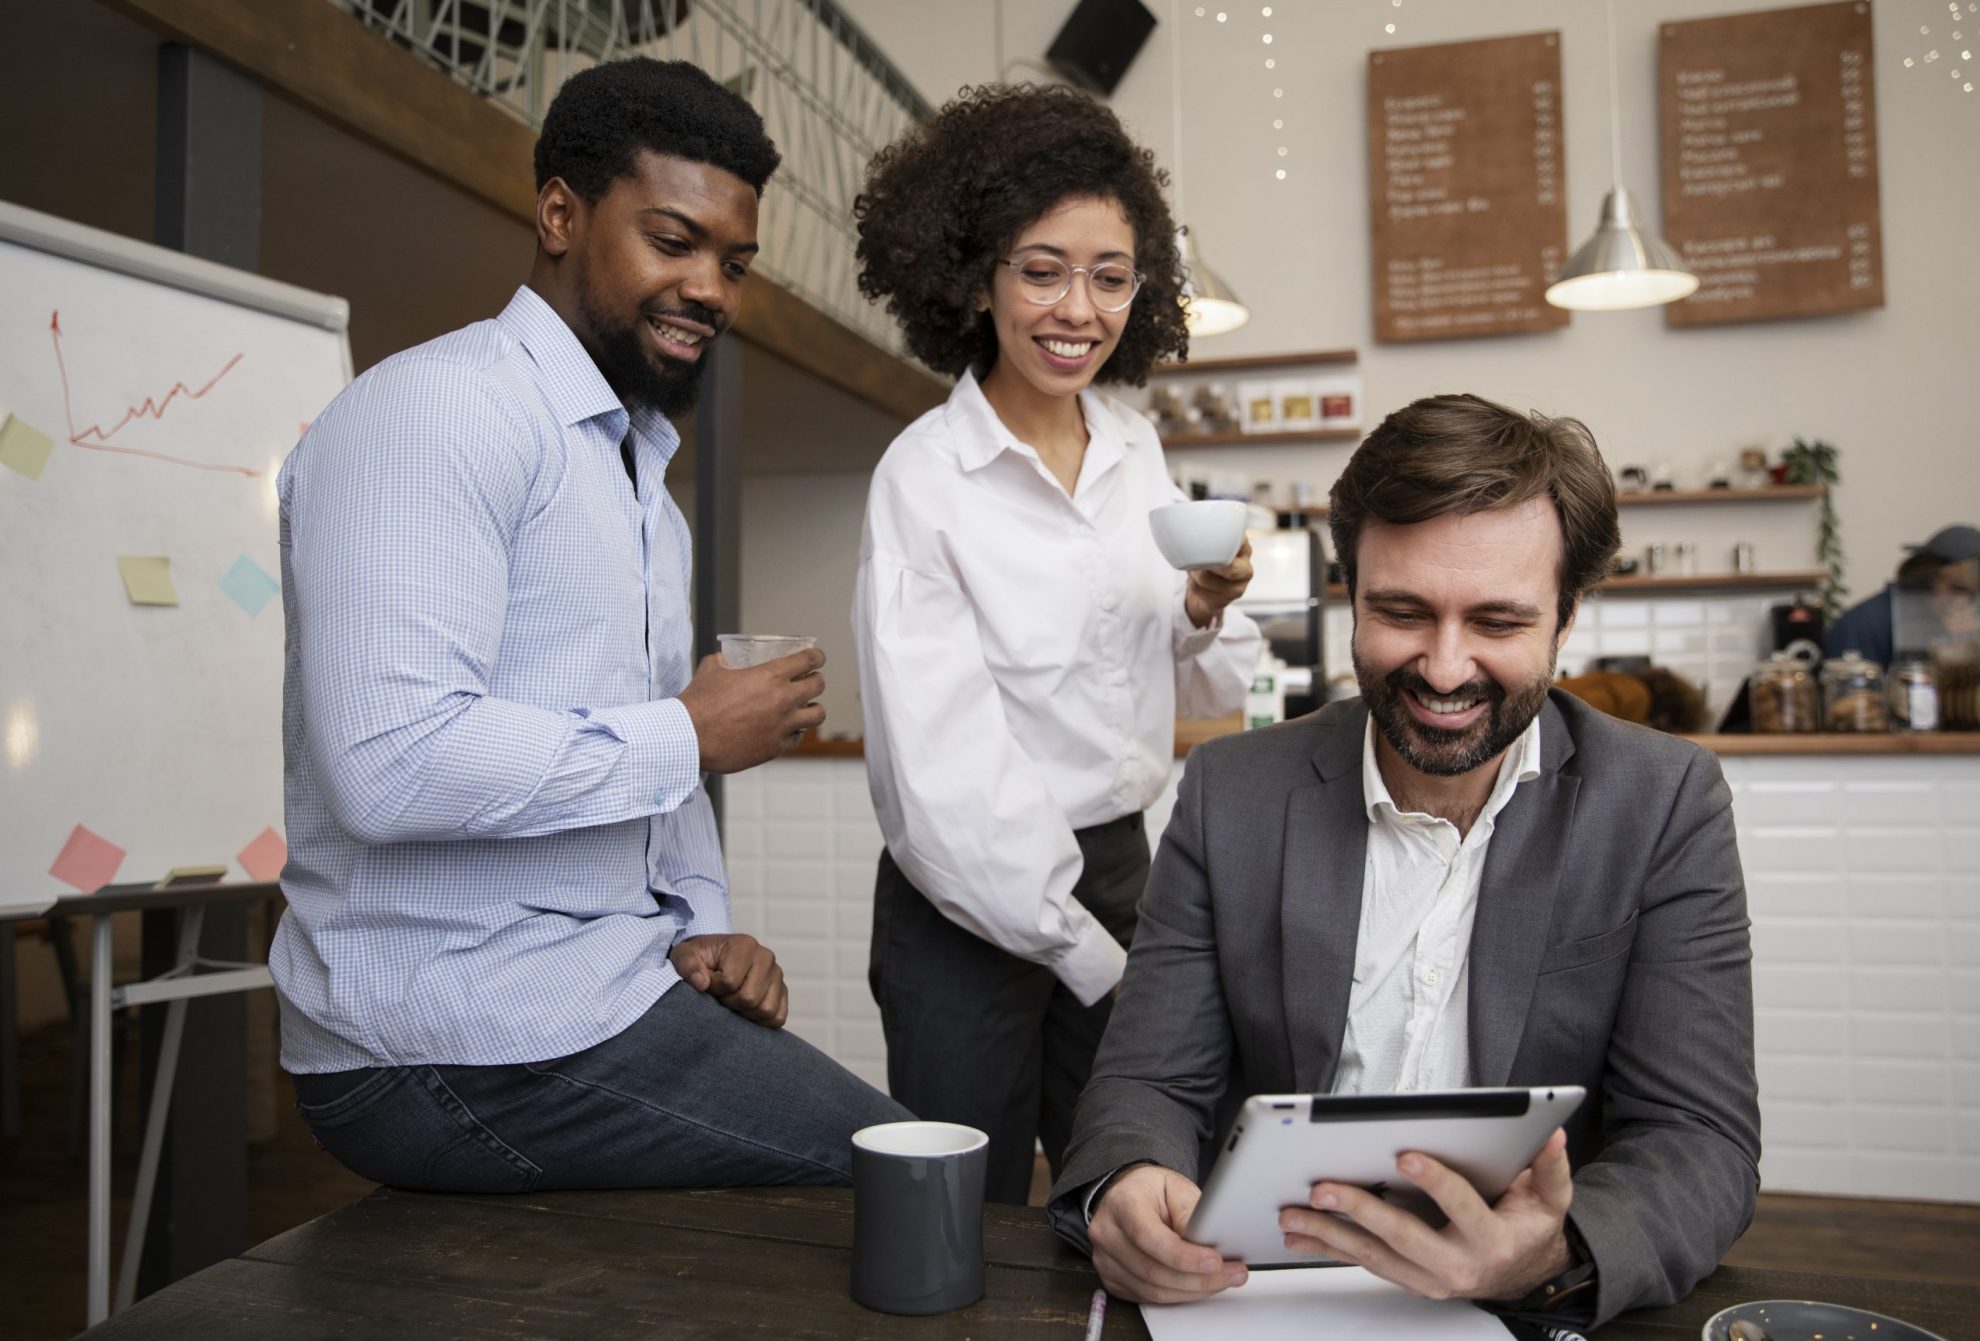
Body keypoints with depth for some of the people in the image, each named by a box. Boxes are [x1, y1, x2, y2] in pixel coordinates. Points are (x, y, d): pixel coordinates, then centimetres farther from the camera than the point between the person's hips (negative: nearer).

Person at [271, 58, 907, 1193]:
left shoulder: (644, 470, 19)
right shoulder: (438, 410, -13)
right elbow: (391, 761, -25)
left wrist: (701, 926, 5)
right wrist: (689, 735, -16)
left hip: (604, 989, 9)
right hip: (461, 1040, -9)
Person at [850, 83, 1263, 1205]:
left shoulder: (1136, 450, 4)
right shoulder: (924, 476, -15)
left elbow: (1208, 695, 11)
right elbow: (943, 780, -17)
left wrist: (1208, 611, -10)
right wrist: (1086, 950, -13)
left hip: (1120, 870, 6)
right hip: (975, 902, -5)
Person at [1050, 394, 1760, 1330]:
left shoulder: (1665, 805, -3)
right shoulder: (1231, 795, -1)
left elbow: (1702, 1138, -7)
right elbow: (1152, 1081, 0)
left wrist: (1557, 1258, -28)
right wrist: (1126, 1188, -24)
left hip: (1535, 1310, 0)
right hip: (1264, 1292, 1)